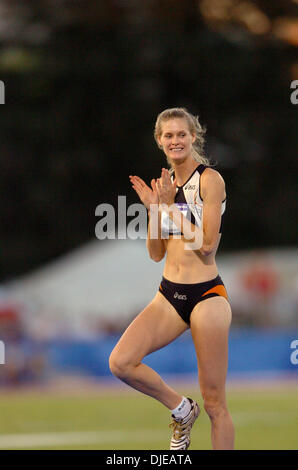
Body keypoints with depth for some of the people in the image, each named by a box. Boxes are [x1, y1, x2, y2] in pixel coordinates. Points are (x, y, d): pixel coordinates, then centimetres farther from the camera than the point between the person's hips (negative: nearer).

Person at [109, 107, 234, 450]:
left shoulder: (209, 180, -7)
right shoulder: (165, 185, 12)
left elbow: (206, 244, -15)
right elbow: (156, 253, 12)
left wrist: (169, 205, -13)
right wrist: (152, 207, 0)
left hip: (206, 294, -6)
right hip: (169, 294, 6)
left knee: (214, 401, -3)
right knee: (120, 363, -14)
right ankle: (181, 409, 9)